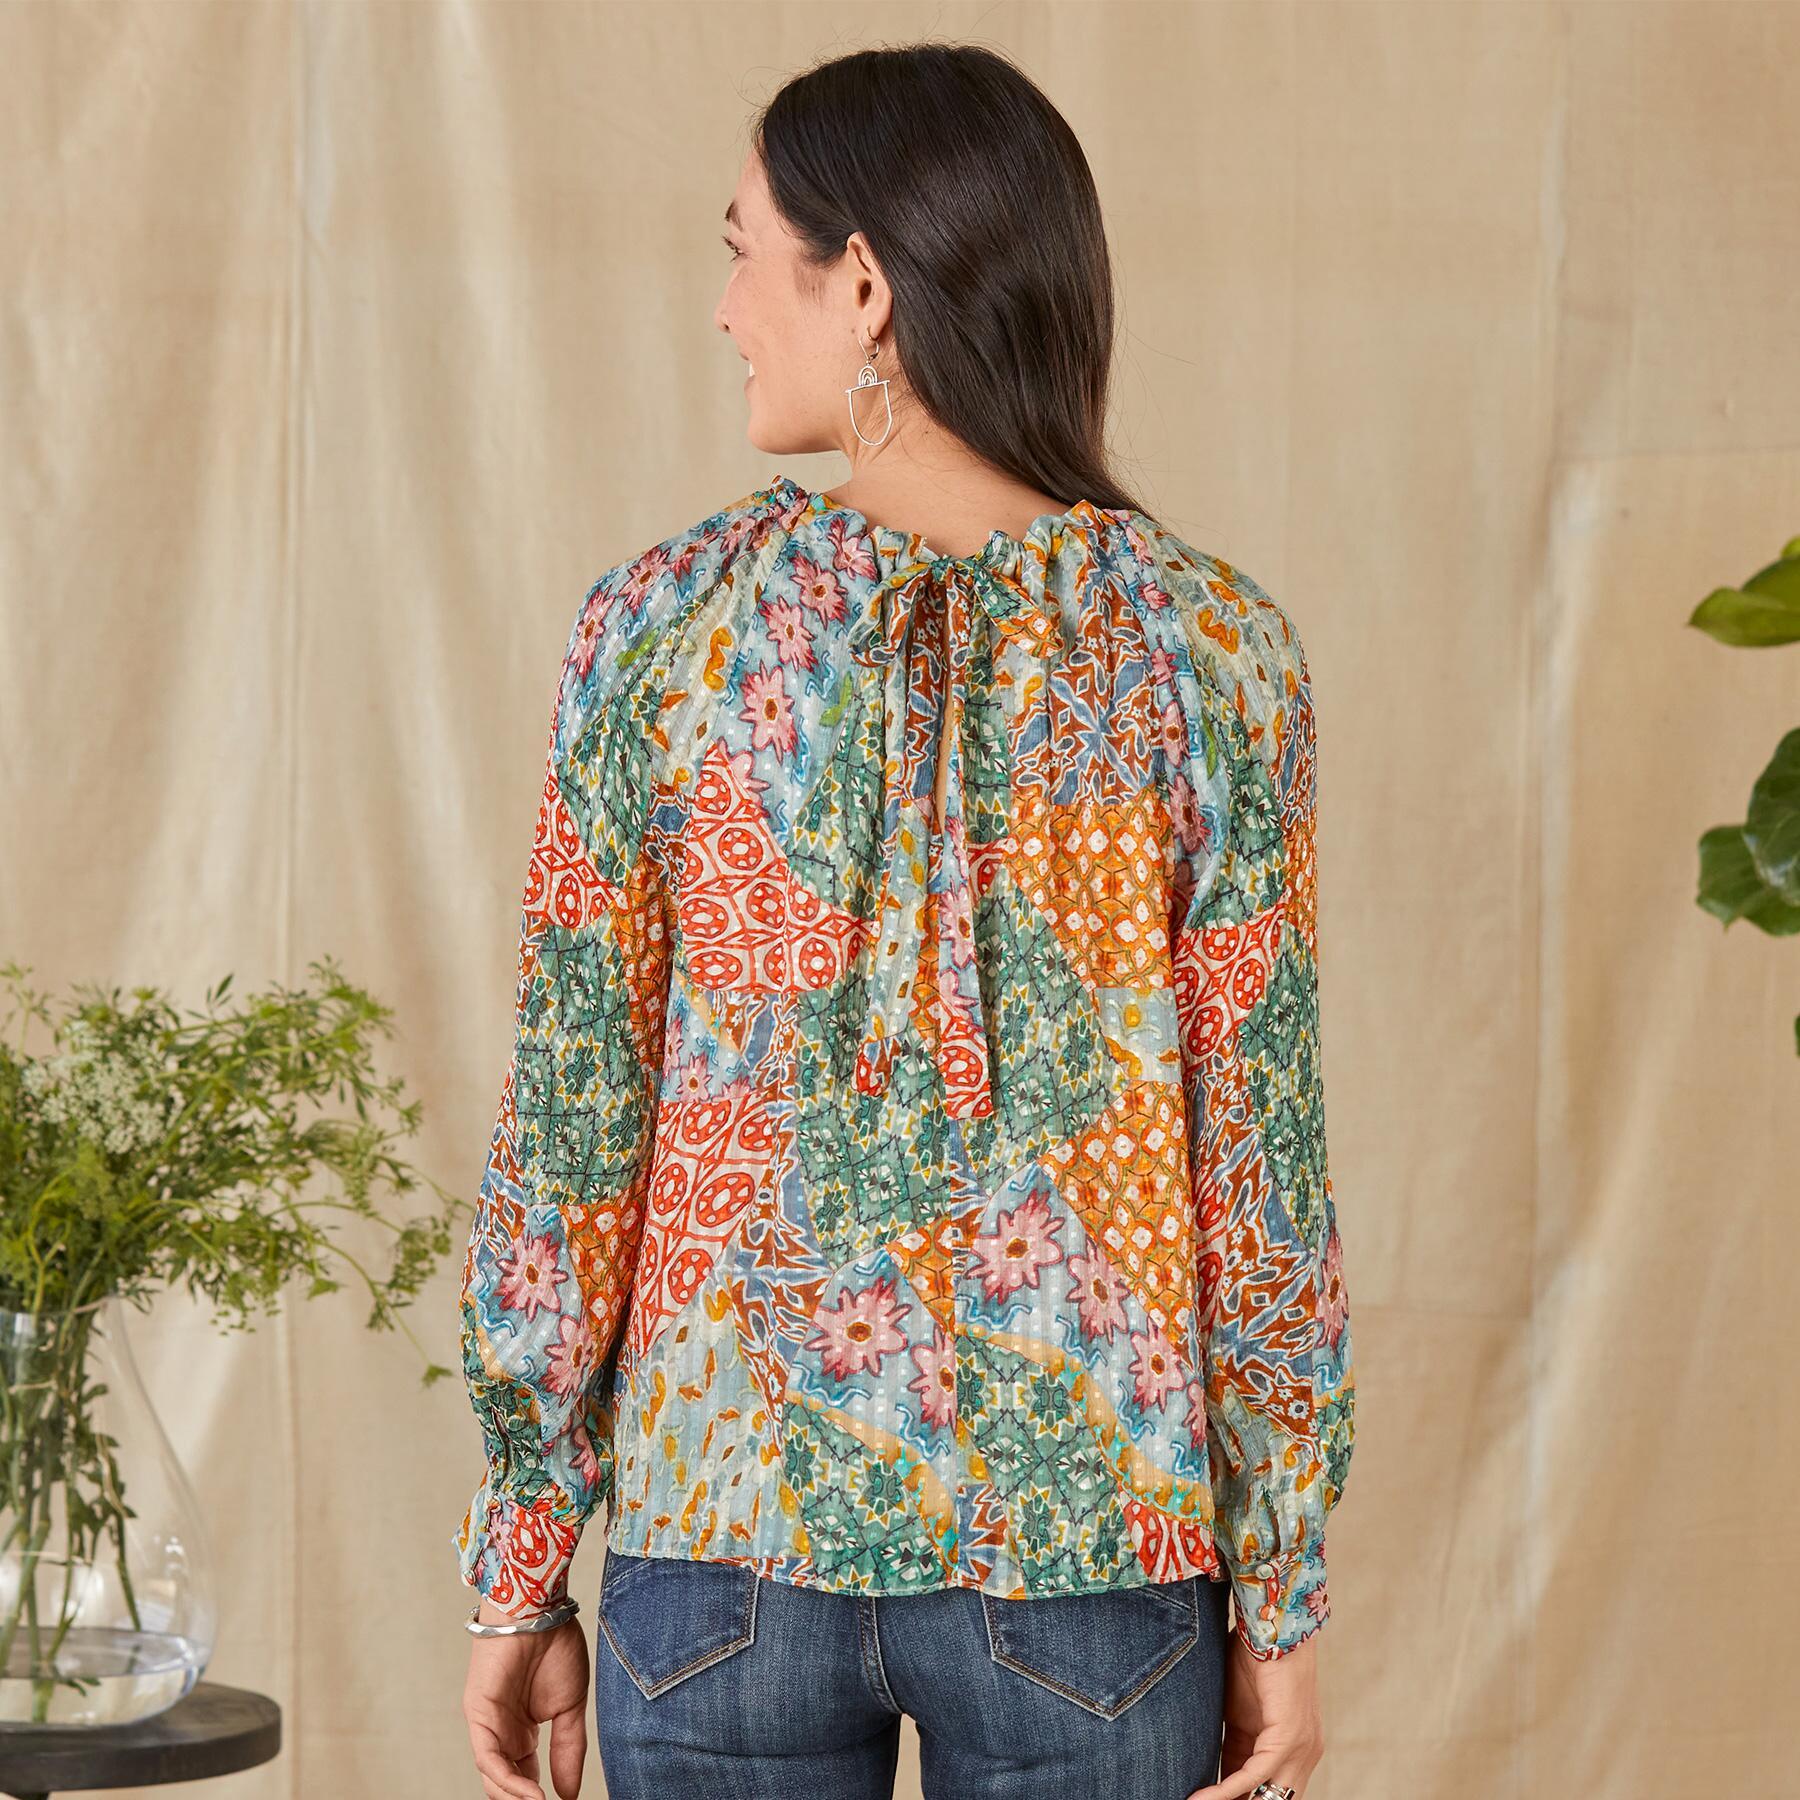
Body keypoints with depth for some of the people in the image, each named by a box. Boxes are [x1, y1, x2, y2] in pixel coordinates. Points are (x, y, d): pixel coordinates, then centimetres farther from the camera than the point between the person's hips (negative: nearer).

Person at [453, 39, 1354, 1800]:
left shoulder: (659, 627, -6)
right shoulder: (1210, 651, -6)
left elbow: (564, 1138, -3)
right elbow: (1258, 1159, -5)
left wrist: (518, 1577, 6)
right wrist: (1282, 1606, 3)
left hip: (727, 1534, 0)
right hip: (1092, 1554, 0)